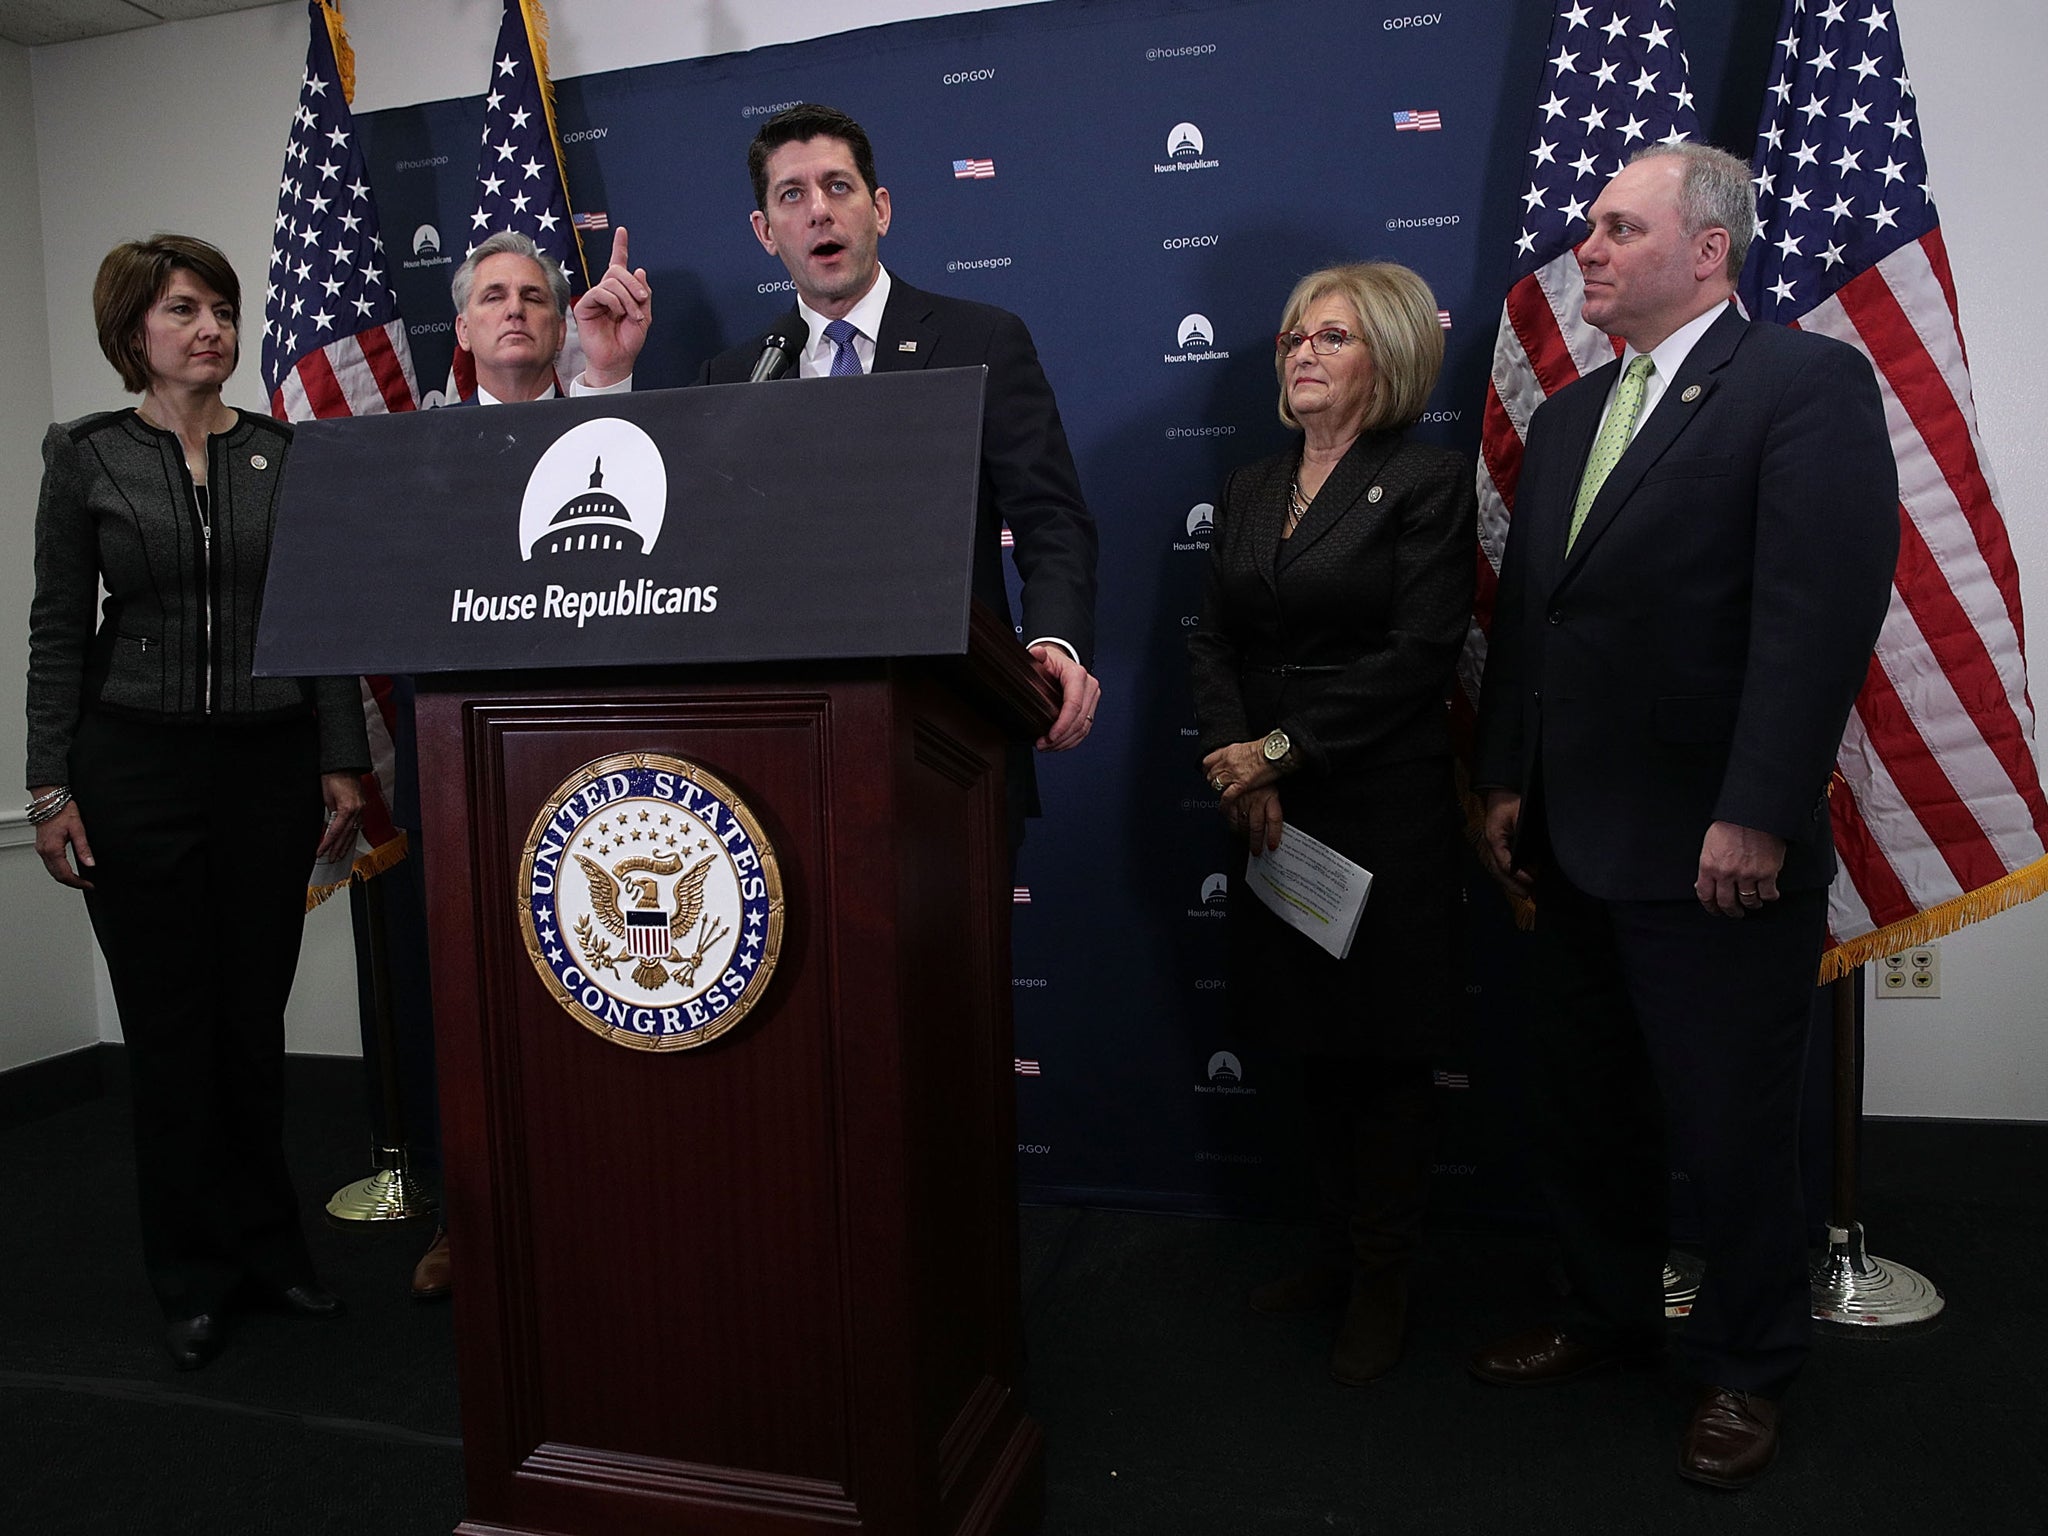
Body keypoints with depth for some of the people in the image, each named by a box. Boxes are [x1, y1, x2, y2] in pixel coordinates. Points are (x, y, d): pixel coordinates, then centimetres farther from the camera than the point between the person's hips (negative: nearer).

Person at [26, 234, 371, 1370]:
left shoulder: (285, 451, 7)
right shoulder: (86, 455, 3)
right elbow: (57, 629, 2)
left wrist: (343, 762, 1)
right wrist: (49, 786, -3)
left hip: (270, 763, 1)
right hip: (136, 765, -1)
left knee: (255, 1017, 8)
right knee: (169, 1025, 5)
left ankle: (266, 1246, 24)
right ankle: (194, 1277, 20)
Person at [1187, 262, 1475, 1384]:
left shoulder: (1428, 483, -5)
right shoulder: (1248, 491, 13)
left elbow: (1419, 655, -14)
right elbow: (1212, 640, 7)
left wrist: (1282, 749, -15)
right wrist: (1238, 764, -9)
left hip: (1384, 807, -5)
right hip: (1271, 814, 6)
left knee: (1381, 1048, 4)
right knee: (1312, 1041, 13)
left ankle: (1380, 1284, 19)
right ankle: (1335, 1250, 30)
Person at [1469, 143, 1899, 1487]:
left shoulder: (1809, 384, -7)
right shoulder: (1568, 416, 15)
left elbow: (1822, 612, -17)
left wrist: (1755, 817, -21)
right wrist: (1507, 782, 10)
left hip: (1716, 854, -7)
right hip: (1576, 843, 7)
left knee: (1734, 1126, 9)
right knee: (1584, 1109, 17)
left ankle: (1748, 1371, 30)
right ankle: (1609, 1315, 38)